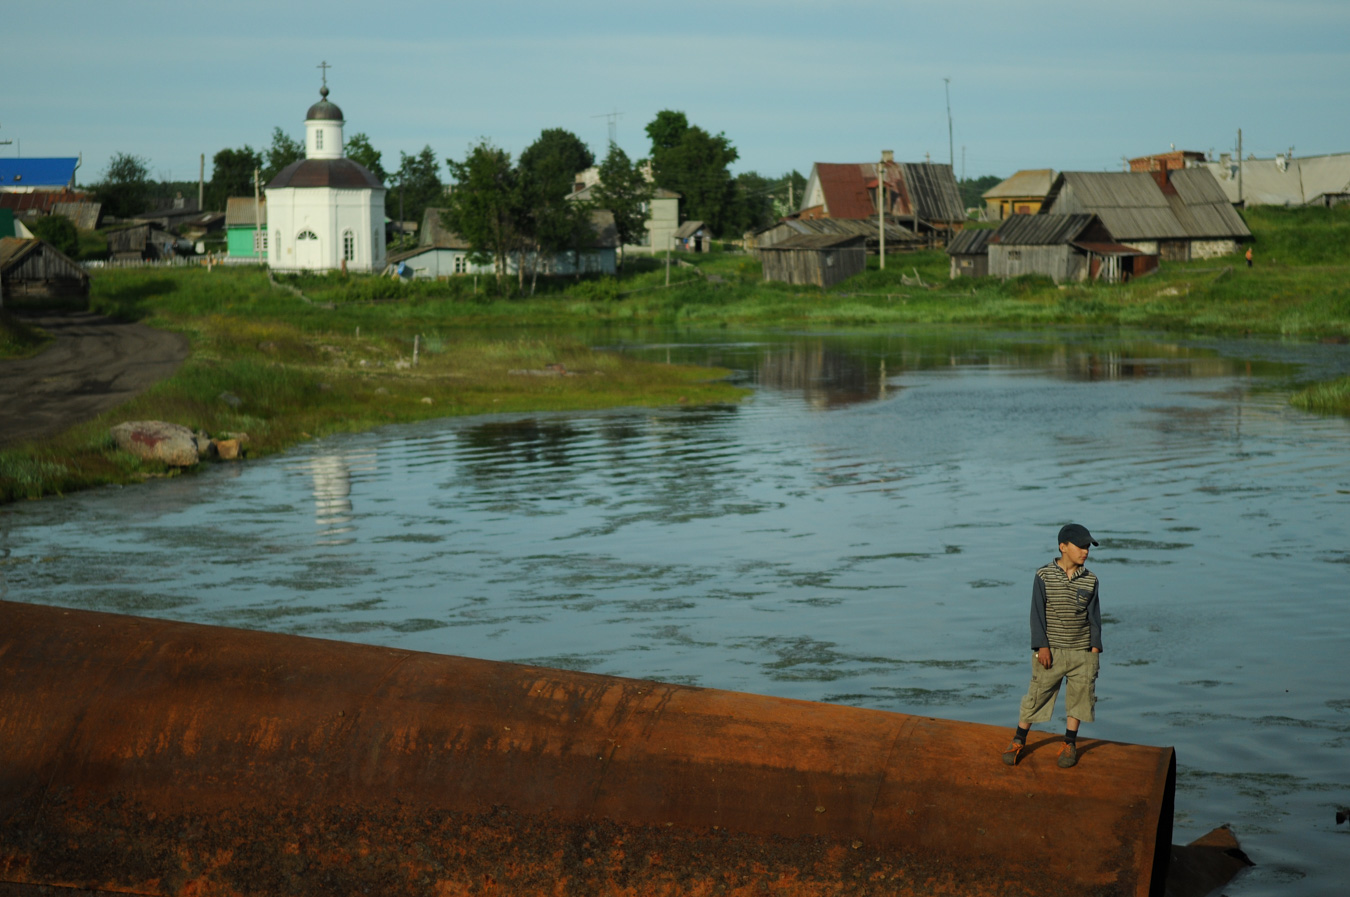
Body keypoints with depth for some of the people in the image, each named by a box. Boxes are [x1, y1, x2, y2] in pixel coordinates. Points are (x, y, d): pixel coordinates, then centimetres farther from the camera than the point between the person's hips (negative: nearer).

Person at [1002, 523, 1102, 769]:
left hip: (1081, 651, 3)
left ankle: (1070, 744, 23)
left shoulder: (1090, 579, 1)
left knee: (1079, 695, 7)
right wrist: (1041, 646, -12)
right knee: (1037, 694, 1)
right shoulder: (1044, 576, -8)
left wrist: (1095, 648, 1)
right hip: (1051, 650, -3)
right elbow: (1038, 613, -7)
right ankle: (1018, 741, 14)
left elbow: (1094, 615, 6)